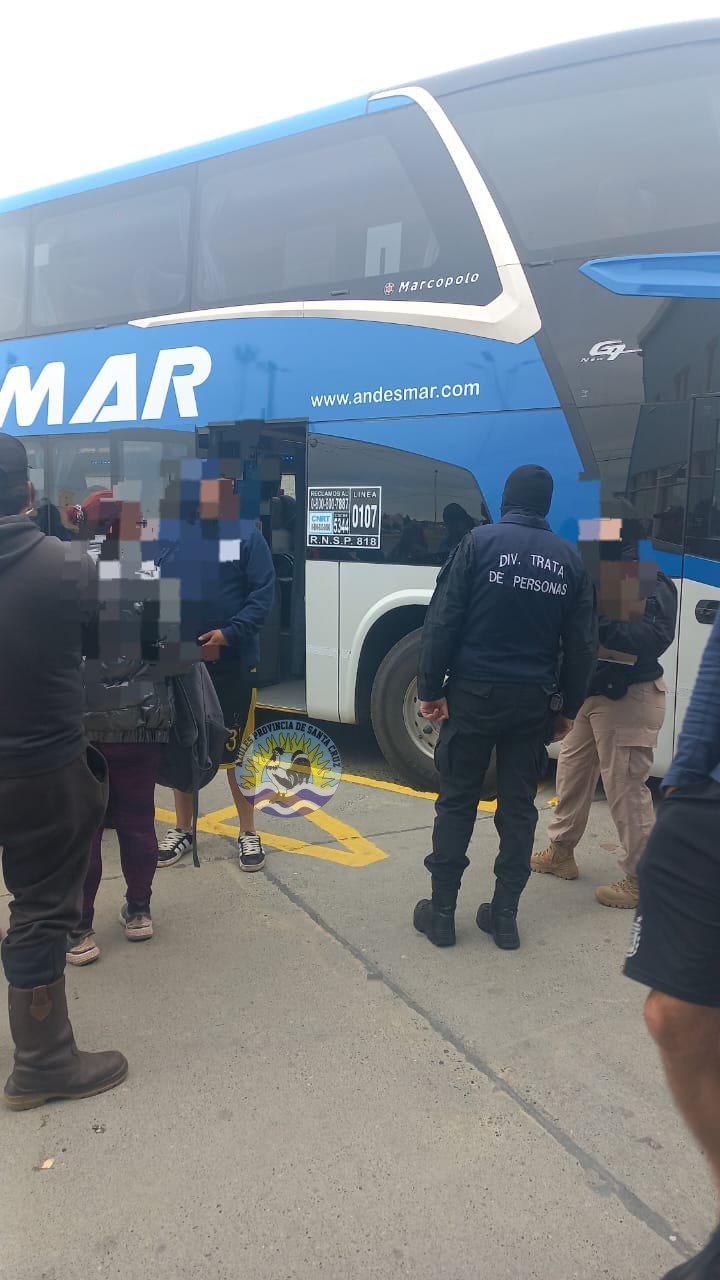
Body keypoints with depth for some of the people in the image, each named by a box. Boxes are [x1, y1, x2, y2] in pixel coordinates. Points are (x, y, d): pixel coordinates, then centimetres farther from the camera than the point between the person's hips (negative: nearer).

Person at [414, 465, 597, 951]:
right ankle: (505, 915, 17)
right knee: (519, 806, 11)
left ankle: (441, 912, 12)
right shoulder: (569, 558, 5)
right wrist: (568, 707, 13)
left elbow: (444, 620, -10)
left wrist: (431, 687, -5)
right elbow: (582, 644, 6)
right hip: (534, 700, 3)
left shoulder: (481, 541, -5)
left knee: (457, 801, 7)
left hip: (474, 692, -2)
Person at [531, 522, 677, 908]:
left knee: (625, 786, -4)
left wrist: (600, 625, -37)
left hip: (628, 697, -8)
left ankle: (641, 878, 10)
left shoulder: (651, 583, -14)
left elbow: (655, 637, -28)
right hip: (589, 690, 8)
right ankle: (560, 851, 35)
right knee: (572, 771, 18)